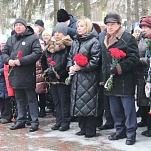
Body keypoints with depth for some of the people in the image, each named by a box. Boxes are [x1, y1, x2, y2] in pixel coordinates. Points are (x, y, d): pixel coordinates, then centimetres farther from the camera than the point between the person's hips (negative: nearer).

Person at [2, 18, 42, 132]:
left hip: (28, 74, -6)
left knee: (31, 99, 1)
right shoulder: (11, 39, 13)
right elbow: (4, 52, 15)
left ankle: (35, 121, 6)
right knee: (19, 99, 15)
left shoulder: (33, 38, -5)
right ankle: (21, 120, 25)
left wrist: (21, 61, -21)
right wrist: (8, 60, -9)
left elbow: (37, 53, -14)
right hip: (15, 74, 6)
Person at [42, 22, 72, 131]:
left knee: (64, 102, 0)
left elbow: (67, 62, -15)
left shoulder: (68, 46, -10)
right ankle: (59, 121, 20)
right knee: (56, 102, 13)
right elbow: (45, 59, 22)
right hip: (52, 79, 7)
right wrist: (47, 70, 12)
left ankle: (65, 122, 7)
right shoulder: (50, 45, 14)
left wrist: (57, 71, -12)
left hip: (63, 78, -7)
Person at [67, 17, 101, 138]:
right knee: (78, 103, 10)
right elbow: (70, 56, 21)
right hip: (76, 77, 8)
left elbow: (95, 61, -14)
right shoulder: (75, 41, 17)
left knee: (88, 103, -7)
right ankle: (83, 128, 20)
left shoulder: (94, 42, -7)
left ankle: (90, 131, 1)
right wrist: (70, 66, 1)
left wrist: (81, 67, -15)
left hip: (89, 77, -7)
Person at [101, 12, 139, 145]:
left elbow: (134, 58, -15)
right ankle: (120, 131, 24)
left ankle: (131, 133, 4)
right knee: (115, 108, 13)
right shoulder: (105, 41, 16)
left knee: (128, 108, -4)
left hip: (125, 81, -7)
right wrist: (104, 77, 20)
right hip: (110, 80, 7)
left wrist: (119, 68, -21)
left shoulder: (128, 38, -8)